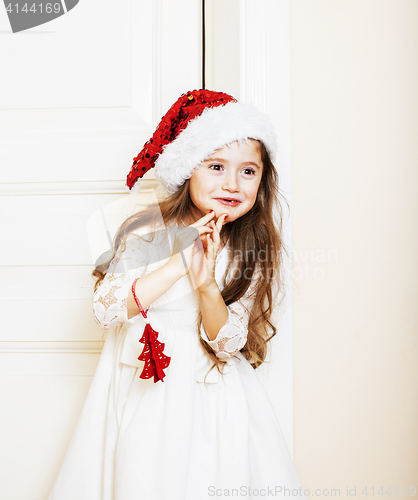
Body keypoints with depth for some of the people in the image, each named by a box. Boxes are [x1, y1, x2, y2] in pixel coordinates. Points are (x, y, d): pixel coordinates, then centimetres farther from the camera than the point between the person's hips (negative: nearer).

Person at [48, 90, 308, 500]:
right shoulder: (148, 230, -11)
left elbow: (228, 342, -11)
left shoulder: (253, 249, -8)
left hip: (211, 387, 1)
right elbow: (105, 308, -18)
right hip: (140, 385, 0)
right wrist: (179, 262, -26)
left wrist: (206, 284, -30)